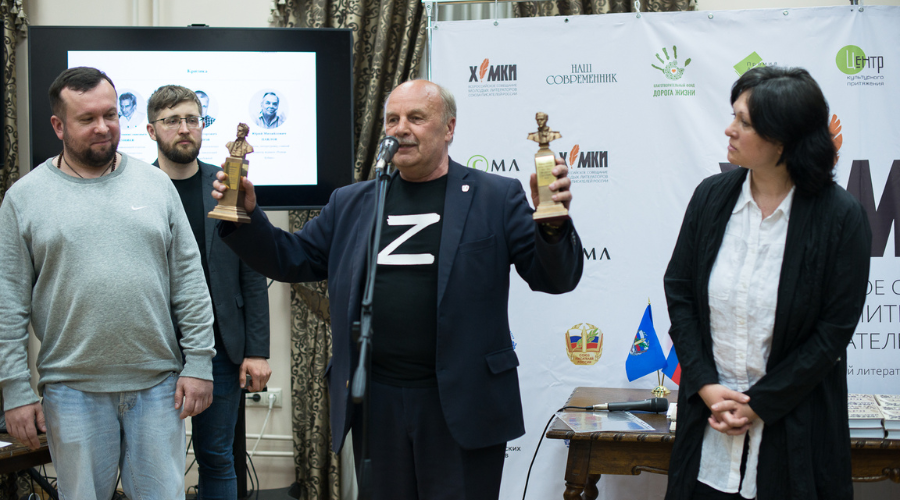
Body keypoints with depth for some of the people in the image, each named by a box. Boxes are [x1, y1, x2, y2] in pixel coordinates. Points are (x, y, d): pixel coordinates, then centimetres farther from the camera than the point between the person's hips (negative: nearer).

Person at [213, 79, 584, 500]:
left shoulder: (496, 197, 0)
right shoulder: (351, 203, 11)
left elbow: (555, 278, -4)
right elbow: (290, 259, 12)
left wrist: (553, 223, -24)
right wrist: (247, 215, -4)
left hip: (462, 405, -3)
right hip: (376, 402, 4)